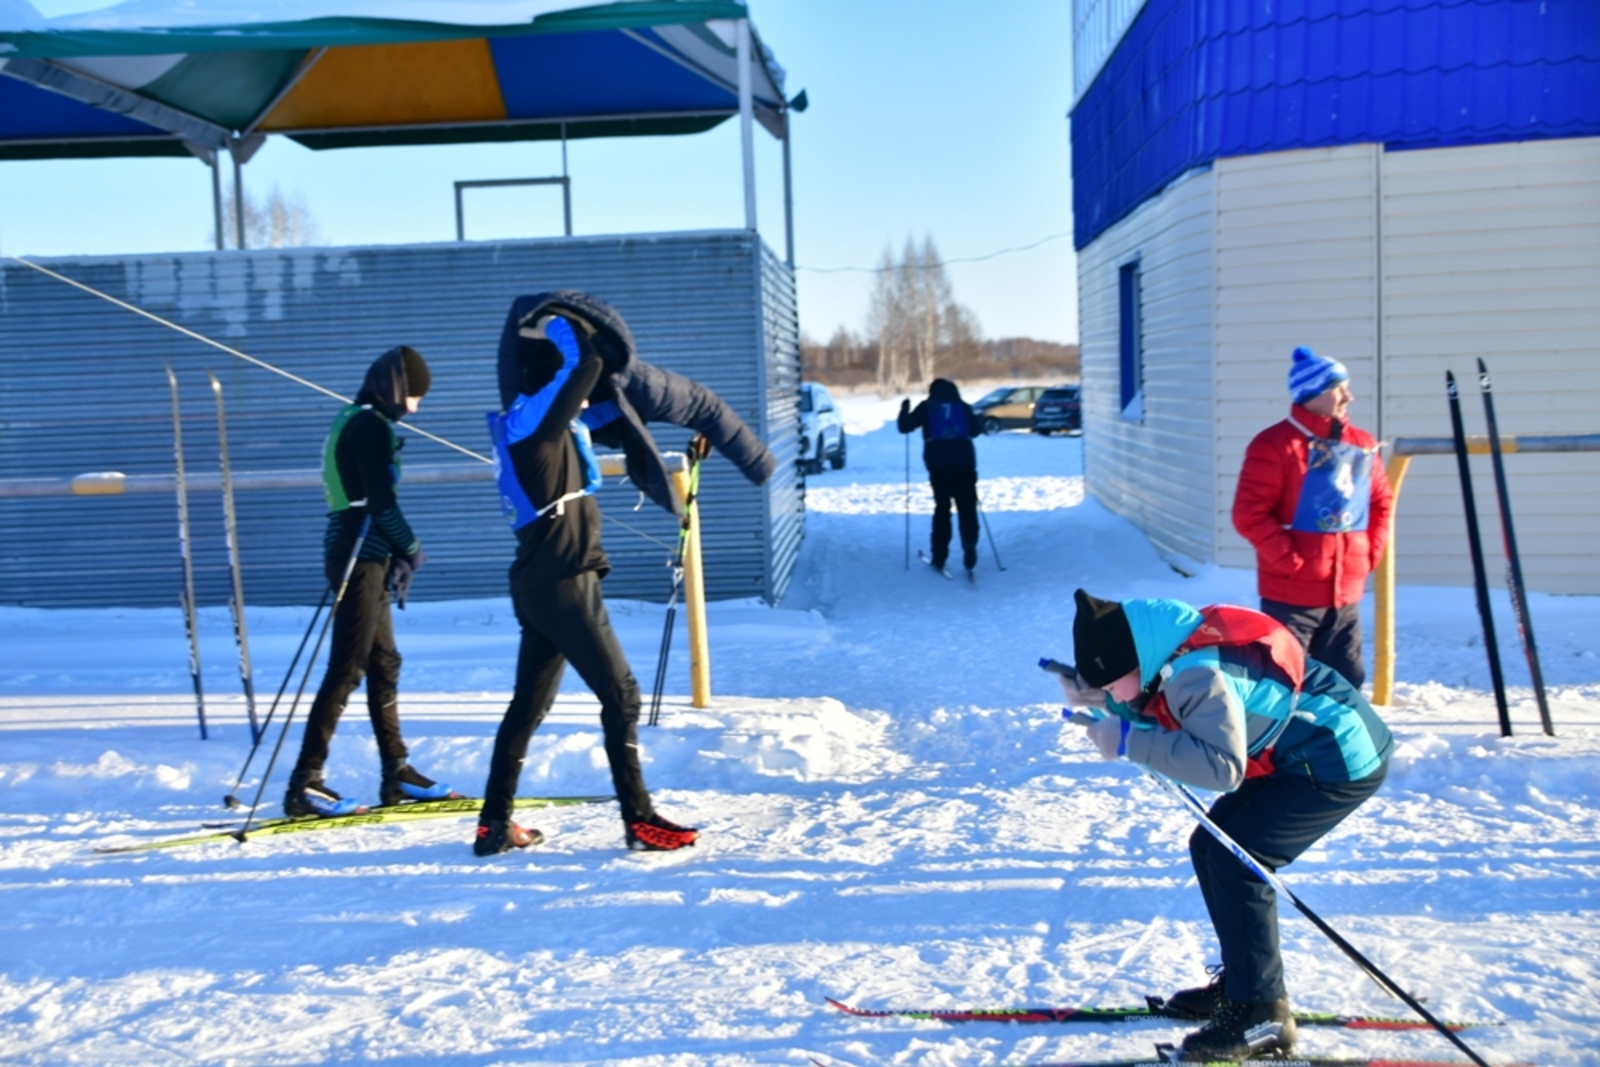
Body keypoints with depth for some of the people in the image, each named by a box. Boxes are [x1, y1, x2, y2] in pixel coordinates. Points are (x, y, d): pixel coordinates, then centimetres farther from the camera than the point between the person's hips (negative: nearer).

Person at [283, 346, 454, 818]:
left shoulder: (355, 421, 18)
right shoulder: (371, 425, -13)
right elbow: (381, 501, -18)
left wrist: (394, 557, 14)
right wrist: (411, 548, -5)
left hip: (362, 555, 10)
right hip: (360, 557, -10)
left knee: (385, 663, 14)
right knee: (348, 669, -9)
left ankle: (397, 772, 22)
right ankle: (304, 784, -7)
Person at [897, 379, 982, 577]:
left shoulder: (927, 407, 9)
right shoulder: (963, 407, 16)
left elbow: (905, 426, 9)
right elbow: (975, 430, 24)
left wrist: (904, 410, 29)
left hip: (939, 463, -1)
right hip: (964, 461, 1)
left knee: (942, 507, 8)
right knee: (967, 507, 2)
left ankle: (939, 556, 7)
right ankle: (970, 544, -20)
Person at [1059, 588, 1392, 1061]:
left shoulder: (1197, 674, -30)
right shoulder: (1179, 648, -2)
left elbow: (1223, 766, -36)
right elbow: (1163, 723, 10)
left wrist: (1130, 741, -33)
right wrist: (1096, 699, -4)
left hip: (1342, 762, -11)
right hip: (1301, 752, 11)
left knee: (1233, 861, -15)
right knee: (1211, 846, 11)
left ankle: (1262, 1014, -4)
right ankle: (1243, 982, 23)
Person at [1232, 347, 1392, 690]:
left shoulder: (1362, 444, 10)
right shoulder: (1276, 444, -10)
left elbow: (1382, 501, 22)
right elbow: (1249, 514, -14)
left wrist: (1372, 552, 9)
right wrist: (1290, 560, -16)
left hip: (1346, 594, 6)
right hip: (1291, 596, -6)